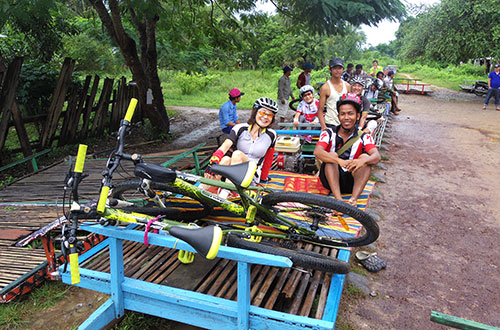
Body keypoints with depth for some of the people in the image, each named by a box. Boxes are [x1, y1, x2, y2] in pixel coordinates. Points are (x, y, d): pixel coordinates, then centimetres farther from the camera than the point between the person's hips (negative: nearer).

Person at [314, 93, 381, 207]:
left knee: (366, 157, -20)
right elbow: (317, 152, -23)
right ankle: (338, 199, -36)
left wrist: (362, 161, -41)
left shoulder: (363, 137, 0)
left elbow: (377, 156, -17)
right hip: (330, 180, -1)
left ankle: (353, 199, -33)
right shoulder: (329, 133, -3)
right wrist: (339, 161, -40)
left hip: (351, 183, 1)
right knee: (332, 156, -24)